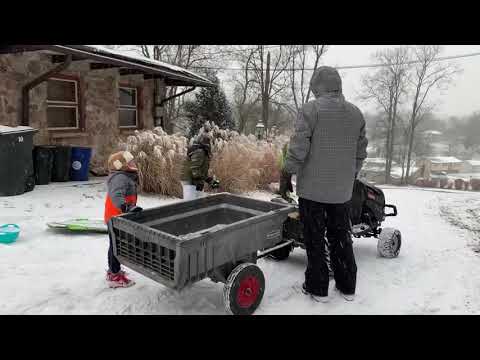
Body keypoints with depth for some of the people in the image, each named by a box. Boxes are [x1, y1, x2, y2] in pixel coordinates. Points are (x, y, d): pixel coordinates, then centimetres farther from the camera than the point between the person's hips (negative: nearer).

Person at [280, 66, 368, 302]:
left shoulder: (311, 109, -9)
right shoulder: (355, 113, 8)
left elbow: (298, 148, -15)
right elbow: (361, 153, 12)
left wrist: (286, 176, -6)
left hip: (312, 188, -5)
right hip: (342, 190, 5)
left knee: (315, 239, 6)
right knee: (341, 238, 16)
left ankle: (318, 288, 17)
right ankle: (347, 286, 27)